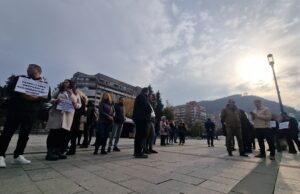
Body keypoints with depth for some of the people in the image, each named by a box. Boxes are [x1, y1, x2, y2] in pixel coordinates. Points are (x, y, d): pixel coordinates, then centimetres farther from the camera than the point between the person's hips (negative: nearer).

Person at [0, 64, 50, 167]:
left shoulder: (44, 83, 10)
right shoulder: (19, 78, 9)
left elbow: (48, 97, 4)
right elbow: (9, 89, -4)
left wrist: (38, 97, -15)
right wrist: (22, 95, -19)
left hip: (32, 112, 2)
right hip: (15, 109, -1)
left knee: (25, 133, 3)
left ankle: (18, 155, 11)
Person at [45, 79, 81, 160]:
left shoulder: (76, 94, 14)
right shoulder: (59, 91, 13)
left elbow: (80, 105, 15)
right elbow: (51, 99, 13)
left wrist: (76, 104, -8)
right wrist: (56, 100, -9)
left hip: (68, 115, 2)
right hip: (56, 114, -1)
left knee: (65, 134, 0)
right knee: (54, 133, -4)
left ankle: (59, 152, 11)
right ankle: (50, 153, 0)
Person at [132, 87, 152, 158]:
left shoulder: (139, 97, 25)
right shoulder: (142, 96, -6)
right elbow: (146, 106, -17)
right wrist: (150, 110, 1)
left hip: (138, 118, 11)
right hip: (143, 118, -10)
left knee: (138, 135, 13)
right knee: (142, 135, -10)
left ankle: (136, 151, 20)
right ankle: (139, 152, -9)